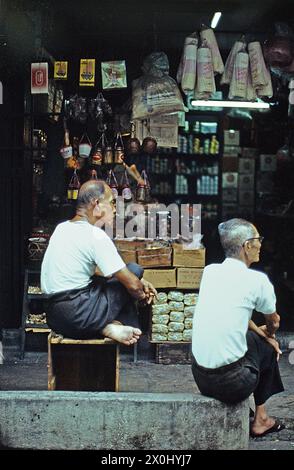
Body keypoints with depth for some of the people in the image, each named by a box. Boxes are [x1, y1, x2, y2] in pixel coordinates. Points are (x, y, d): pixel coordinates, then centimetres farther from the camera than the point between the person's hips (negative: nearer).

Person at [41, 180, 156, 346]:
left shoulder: (62, 228, 13)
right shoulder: (96, 236, -13)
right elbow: (132, 285, -10)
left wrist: (139, 283, 19)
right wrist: (142, 295, 12)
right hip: (77, 315, -8)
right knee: (134, 270, 3)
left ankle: (113, 324, 3)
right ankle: (114, 326, 6)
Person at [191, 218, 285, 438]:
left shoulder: (210, 271, 4)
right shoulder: (257, 280, -11)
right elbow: (273, 323, 9)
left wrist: (261, 333, 24)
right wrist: (267, 334, 31)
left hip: (200, 376, 5)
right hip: (232, 383, -5)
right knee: (268, 346, 22)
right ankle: (260, 418, 34)